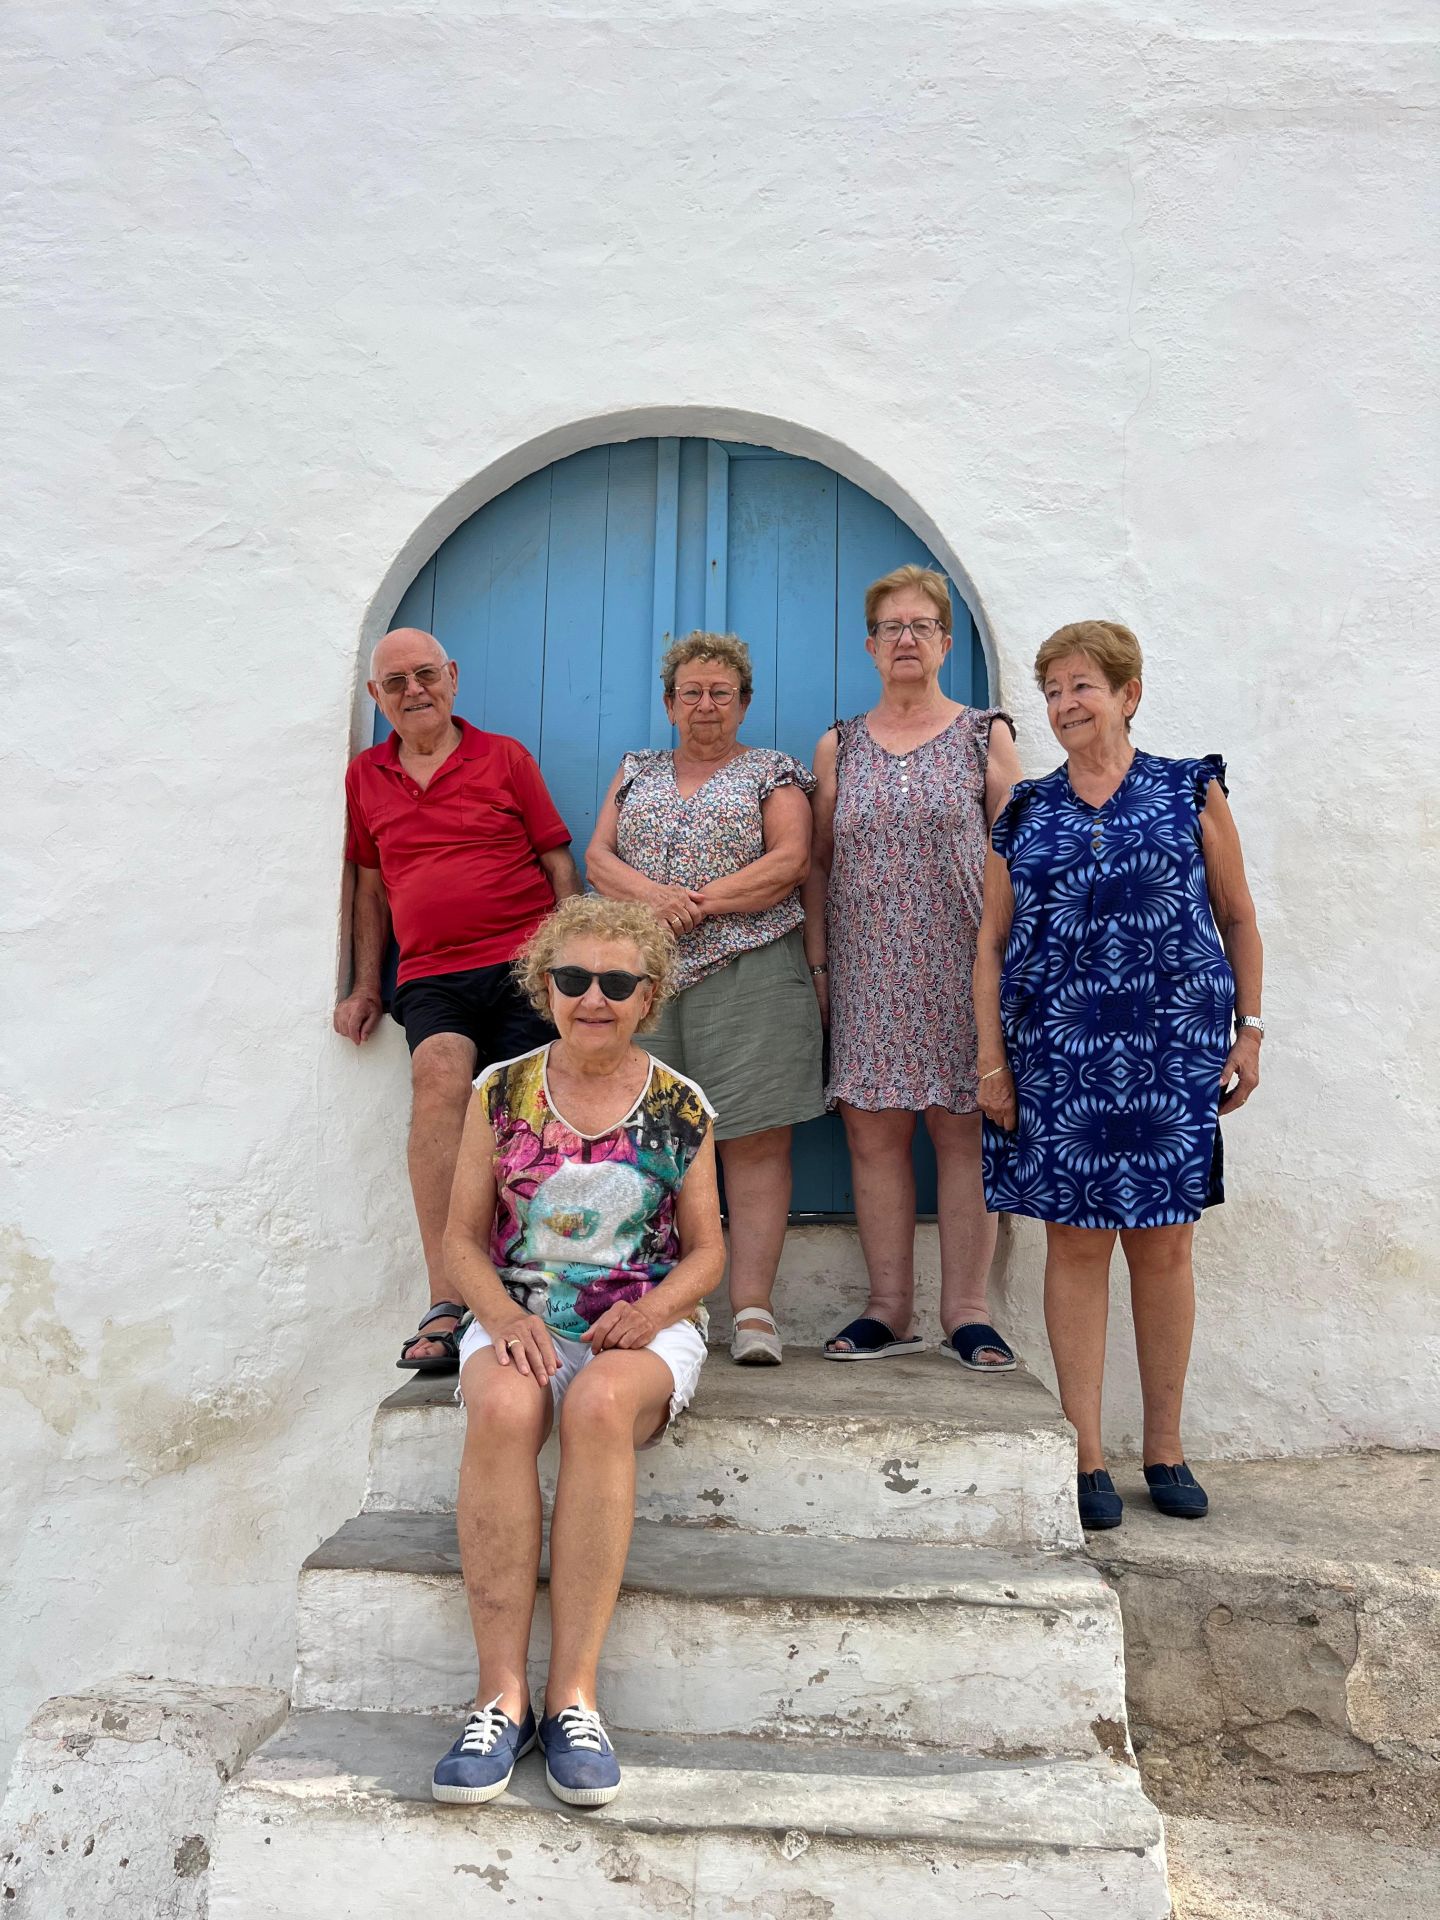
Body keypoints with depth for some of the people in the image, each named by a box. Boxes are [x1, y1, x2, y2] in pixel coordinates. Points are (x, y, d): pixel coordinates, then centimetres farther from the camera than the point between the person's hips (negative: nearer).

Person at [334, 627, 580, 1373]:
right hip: (430, 976, 1)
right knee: (441, 1075, -29)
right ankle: (444, 1307, -32)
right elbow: (370, 885, 25)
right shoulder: (365, 776, 18)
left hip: (524, 963, 0)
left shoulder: (504, 757, 10)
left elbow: (559, 865, 10)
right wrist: (365, 985, 19)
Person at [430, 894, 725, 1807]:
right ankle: (502, 1694, -27)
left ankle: (574, 1694, -27)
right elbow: (463, 1238, 7)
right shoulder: (503, 1093, 7)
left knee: (600, 1405, -35)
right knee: (503, 1409, -34)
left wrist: (655, 1307, -12)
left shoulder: (680, 1108, 5)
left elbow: (706, 1250, 9)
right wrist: (506, 1316, -13)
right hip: (519, 1316, 1)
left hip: (645, 1326, -1)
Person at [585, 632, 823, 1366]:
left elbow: (789, 864, -3)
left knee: (755, 1139, -7)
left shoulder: (774, 771, 11)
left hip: (749, 971, -3)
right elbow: (598, 858, 10)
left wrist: (699, 903, -11)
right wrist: (651, 893, -10)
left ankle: (752, 1307, -6)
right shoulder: (637, 771, 21)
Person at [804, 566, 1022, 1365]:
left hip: (961, 962, -2)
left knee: (964, 1128, -2)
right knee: (873, 1131, 1)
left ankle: (967, 1312, 6)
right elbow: (818, 862, 12)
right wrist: (817, 963, 5)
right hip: (866, 967, 2)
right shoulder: (839, 746, 13)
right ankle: (888, 1310, 10)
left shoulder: (985, 735, 7)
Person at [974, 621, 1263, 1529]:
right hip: (1057, 1054, 1)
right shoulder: (1026, 812, 9)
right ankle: (1087, 1455, 12)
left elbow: (1238, 917, 9)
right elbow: (992, 943, 8)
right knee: (1076, 1242, 2)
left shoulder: (1191, 791, 5)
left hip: (1173, 1048, -1)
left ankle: (1166, 1450, 20)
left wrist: (1249, 1029, 4)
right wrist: (992, 1058, 2)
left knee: (1165, 1246, 5)